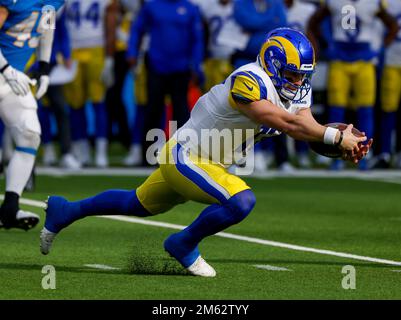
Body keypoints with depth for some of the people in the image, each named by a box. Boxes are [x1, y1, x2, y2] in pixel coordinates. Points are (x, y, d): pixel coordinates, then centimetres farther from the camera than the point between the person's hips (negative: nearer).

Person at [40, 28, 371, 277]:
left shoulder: (295, 89, -2)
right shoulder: (248, 82, -30)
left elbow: (307, 126, -13)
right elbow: (286, 122, -39)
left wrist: (344, 142, -30)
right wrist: (335, 136, -41)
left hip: (207, 163, 9)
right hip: (185, 157, -9)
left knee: (138, 205, 24)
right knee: (241, 201, -28)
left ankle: (65, 212, 43)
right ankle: (185, 245, -4)